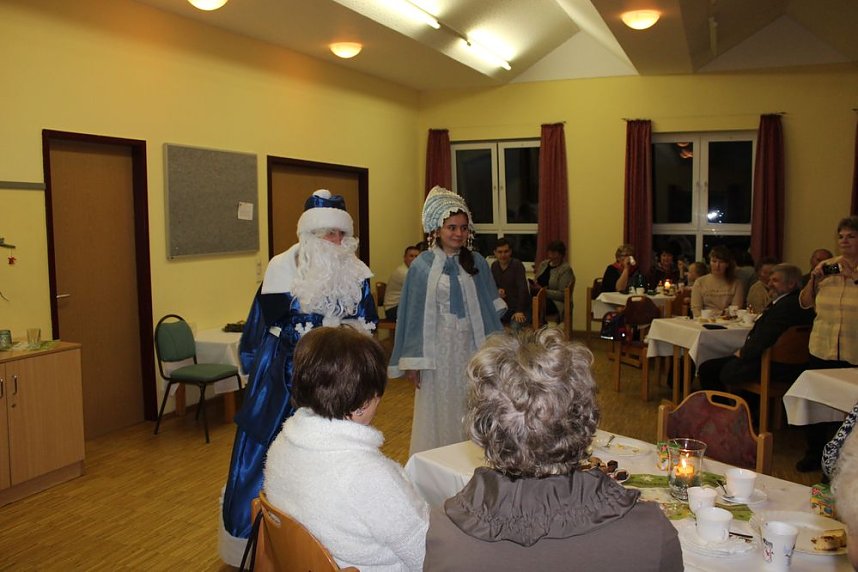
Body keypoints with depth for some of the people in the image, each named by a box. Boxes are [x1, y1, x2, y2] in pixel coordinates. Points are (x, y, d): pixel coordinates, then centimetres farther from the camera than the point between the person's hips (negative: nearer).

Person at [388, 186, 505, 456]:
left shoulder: (477, 263, 3)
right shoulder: (422, 266, -4)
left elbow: (491, 308, 7)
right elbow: (414, 315, -2)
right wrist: (412, 362, -4)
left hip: (471, 348, 2)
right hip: (437, 350, -2)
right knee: (437, 413, 5)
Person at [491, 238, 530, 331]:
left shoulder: (517, 265, -13)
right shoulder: (494, 266, 6)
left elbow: (522, 288, -20)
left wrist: (519, 311, -28)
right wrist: (498, 290, -8)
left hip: (520, 308, -5)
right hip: (503, 307, 6)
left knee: (515, 328, -30)